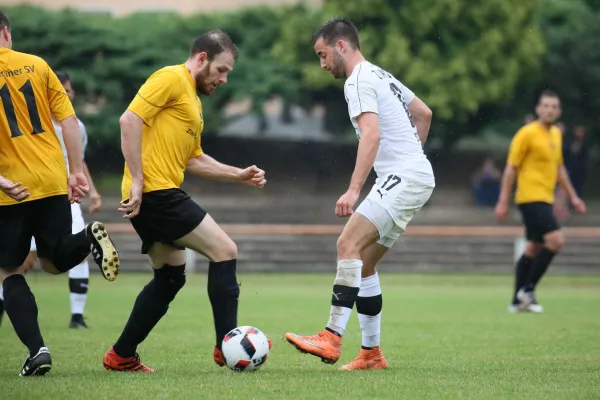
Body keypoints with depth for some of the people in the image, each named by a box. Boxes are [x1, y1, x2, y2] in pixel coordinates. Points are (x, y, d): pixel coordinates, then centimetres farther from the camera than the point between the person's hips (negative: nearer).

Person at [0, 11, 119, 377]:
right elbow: (69, 121, 3)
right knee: (55, 261, 19)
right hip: (53, 183, 3)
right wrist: (77, 172, 8)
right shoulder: (37, 65, 4)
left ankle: (37, 349, -4)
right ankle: (89, 238, -14)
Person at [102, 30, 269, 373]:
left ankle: (122, 356, 22)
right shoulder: (171, 78, -8)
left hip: (155, 197, 11)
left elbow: (192, 160, 28)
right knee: (225, 250, -9)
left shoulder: (194, 100, 23)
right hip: (155, 192, -11)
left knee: (170, 276, 18)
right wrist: (137, 180, -21)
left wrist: (239, 175, 19)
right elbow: (130, 120, -18)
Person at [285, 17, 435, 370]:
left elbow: (372, 134, -24)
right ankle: (372, 354, 12)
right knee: (364, 262, 11)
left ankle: (332, 339, -29)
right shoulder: (382, 75, 21)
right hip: (416, 177, 10)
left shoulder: (359, 81, -10)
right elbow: (424, 113, 30)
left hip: (404, 178, -10)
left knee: (349, 244, -21)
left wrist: (354, 190, -31)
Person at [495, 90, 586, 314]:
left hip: (545, 199, 8)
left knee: (533, 248, 9)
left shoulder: (556, 134, 14)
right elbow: (511, 168, -9)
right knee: (556, 240, -18)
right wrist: (503, 202, -11)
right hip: (531, 197, -8)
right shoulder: (527, 134, -10)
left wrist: (573, 197, 23)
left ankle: (518, 301, 14)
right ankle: (527, 289, -10)